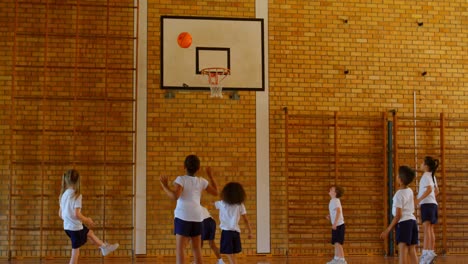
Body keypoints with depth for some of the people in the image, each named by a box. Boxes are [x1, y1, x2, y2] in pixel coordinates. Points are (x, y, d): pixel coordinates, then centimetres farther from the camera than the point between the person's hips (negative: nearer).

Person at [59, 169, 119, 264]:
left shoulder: (63, 195, 2)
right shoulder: (77, 195, -21)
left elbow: (60, 214, 9)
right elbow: (77, 214, -27)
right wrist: (87, 220, -10)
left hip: (67, 226, 8)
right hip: (75, 227, -8)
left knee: (90, 233, 29)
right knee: (75, 253, 2)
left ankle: (104, 247, 49)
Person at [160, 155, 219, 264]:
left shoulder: (181, 179, -5)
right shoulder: (201, 181, 9)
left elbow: (175, 196, -20)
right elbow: (215, 192, 21)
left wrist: (164, 185, -8)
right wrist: (210, 175, 27)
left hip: (183, 216, -5)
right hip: (197, 217, 5)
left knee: (180, 248, -6)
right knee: (197, 249, 14)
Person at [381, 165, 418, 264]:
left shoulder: (399, 194, -12)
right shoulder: (410, 191, 10)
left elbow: (398, 215, -16)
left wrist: (387, 231, -14)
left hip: (403, 222, -8)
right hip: (413, 220, 8)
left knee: (402, 250, -14)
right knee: (412, 251, 7)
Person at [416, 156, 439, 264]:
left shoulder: (426, 175, -8)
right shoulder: (432, 176, 18)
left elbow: (429, 189, -23)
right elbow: (436, 191, 25)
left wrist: (419, 199, -23)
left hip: (427, 204, -9)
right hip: (433, 203, 9)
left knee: (426, 228, -15)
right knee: (430, 229, 9)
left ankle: (426, 252, -22)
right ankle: (431, 252, 9)